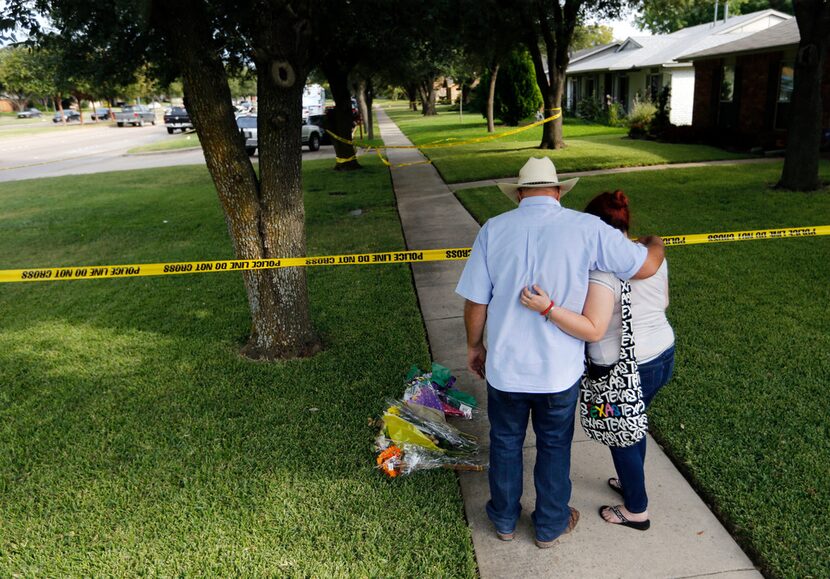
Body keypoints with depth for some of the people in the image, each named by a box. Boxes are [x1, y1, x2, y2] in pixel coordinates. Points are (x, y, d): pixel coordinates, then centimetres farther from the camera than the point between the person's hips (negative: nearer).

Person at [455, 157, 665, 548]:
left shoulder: (493, 230, -9)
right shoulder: (586, 228, -14)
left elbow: (475, 302, -6)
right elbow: (646, 266, -7)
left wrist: (474, 345, 11)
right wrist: (655, 243, 16)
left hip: (504, 365, 1)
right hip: (559, 369, -1)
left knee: (505, 442, 22)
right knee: (554, 446, 21)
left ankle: (504, 519, 41)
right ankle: (550, 525, 39)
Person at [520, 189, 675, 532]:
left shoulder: (603, 269, -25)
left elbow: (593, 330, -30)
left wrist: (547, 308, -35)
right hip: (662, 355, 8)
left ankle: (636, 510, 31)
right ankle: (632, 481, 49)